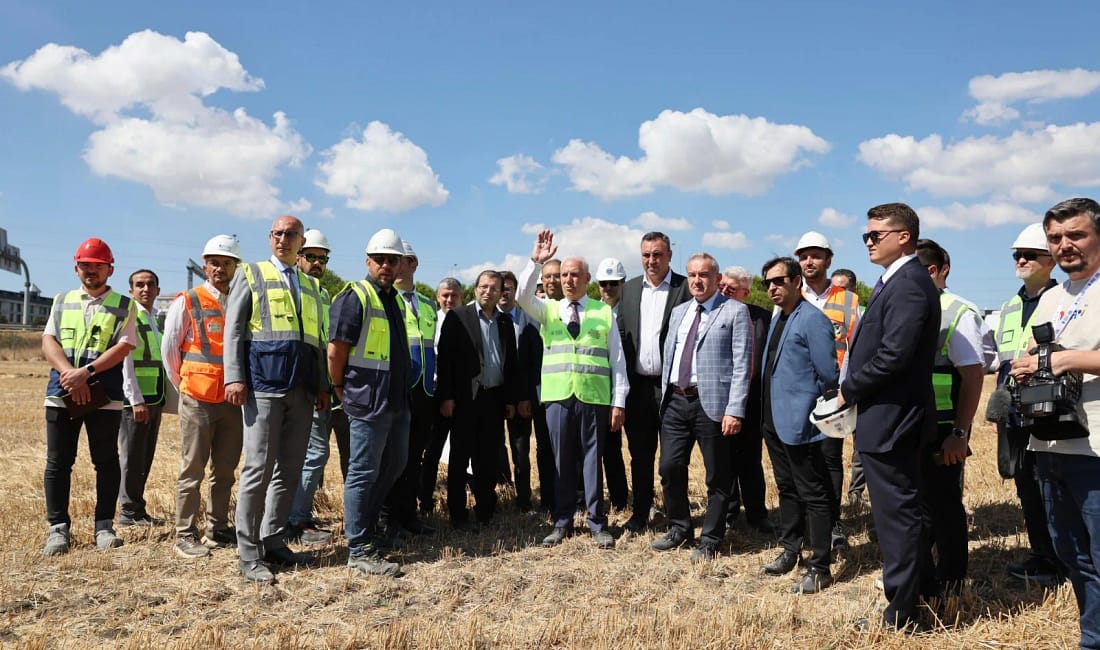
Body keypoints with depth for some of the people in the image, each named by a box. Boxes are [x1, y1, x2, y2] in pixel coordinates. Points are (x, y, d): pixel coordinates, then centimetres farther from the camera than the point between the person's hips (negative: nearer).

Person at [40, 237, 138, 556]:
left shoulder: (123, 306, 4)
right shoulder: (61, 301, 14)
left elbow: (123, 346, -7)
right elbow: (48, 342, 4)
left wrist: (86, 371, -19)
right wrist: (69, 373, -14)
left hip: (105, 396, -2)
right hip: (61, 394, 3)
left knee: (106, 461, 4)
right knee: (58, 462, 4)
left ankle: (104, 526, 13)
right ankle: (57, 528, 13)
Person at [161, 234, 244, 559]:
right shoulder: (187, 302, -2)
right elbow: (169, 349, 1)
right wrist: (184, 386, 5)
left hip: (233, 399, 4)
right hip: (198, 400, -4)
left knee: (225, 470, 10)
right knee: (192, 470, 1)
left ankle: (217, 529, 21)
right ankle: (185, 535, 8)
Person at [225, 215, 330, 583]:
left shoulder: (311, 286, 21)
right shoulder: (251, 274, 8)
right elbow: (233, 329, 1)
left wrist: (322, 385, 11)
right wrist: (235, 377, -10)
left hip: (302, 388, 5)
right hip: (263, 383, -5)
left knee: (290, 469, 7)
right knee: (259, 467, -7)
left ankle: (273, 543, 18)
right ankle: (249, 553, 2)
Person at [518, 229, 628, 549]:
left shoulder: (604, 312, 5)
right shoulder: (548, 309, 10)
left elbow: (617, 360, 4)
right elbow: (522, 296, -10)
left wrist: (618, 402, 0)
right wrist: (536, 262, -21)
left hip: (595, 398, -1)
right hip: (558, 397, 2)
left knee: (592, 460, 4)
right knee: (562, 461, 9)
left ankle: (598, 524, 16)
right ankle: (562, 522, 20)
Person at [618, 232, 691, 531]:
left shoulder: (686, 288, -4)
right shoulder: (629, 289, 10)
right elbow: (622, 334, 11)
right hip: (637, 385, 4)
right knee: (640, 454, 13)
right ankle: (640, 514, 25)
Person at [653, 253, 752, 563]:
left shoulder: (735, 311, -2)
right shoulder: (678, 312, 16)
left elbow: (741, 365, -8)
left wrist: (735, 410, -15)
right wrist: (665, 396, 13)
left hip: (711, 402, -5)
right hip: (675, 400, 5)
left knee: (717, 475, 5)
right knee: (670, 468, 8)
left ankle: (710, 540, 19)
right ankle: (680, 528, 28)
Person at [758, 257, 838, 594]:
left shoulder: (813, 319, -15)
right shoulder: (777, 318, 13)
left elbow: (828, 375, -17)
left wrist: (805, 405, -5)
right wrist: (769, 407, 15)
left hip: (799, 424, -9)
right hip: (775, 420, 9)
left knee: (813, 496, 1)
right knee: (787, 489, 19)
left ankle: (819, 568, 10)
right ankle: (790, 550, 33)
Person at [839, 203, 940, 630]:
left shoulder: (909, 283, -17)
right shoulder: (897, 281, 14)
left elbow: (894, 354, -26)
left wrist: (848, 391, -14)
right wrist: (853, 390, 6)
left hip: (890, 418, -10)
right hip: (886, 417, 10)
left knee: (898, 514, 1)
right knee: (898, 512, 20)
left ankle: (900, 612, 12)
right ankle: (908, 590, 34)